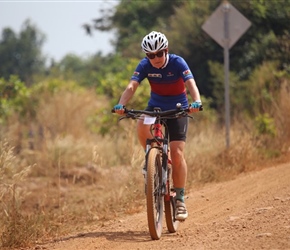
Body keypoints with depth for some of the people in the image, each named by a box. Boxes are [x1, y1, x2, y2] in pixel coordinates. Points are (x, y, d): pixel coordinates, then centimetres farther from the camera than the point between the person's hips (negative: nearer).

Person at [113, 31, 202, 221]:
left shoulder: (177, 62, -21)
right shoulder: (145, 65, -14)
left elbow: (191, 84, -33)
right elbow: (132, 86, -26)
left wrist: (196, 101, -54)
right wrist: (121, 104, -45)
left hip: (177, 109, -2)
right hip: (155, 106, 2)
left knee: (177, 154, -12)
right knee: (142, 127, -34)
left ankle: (180, 200, -2)